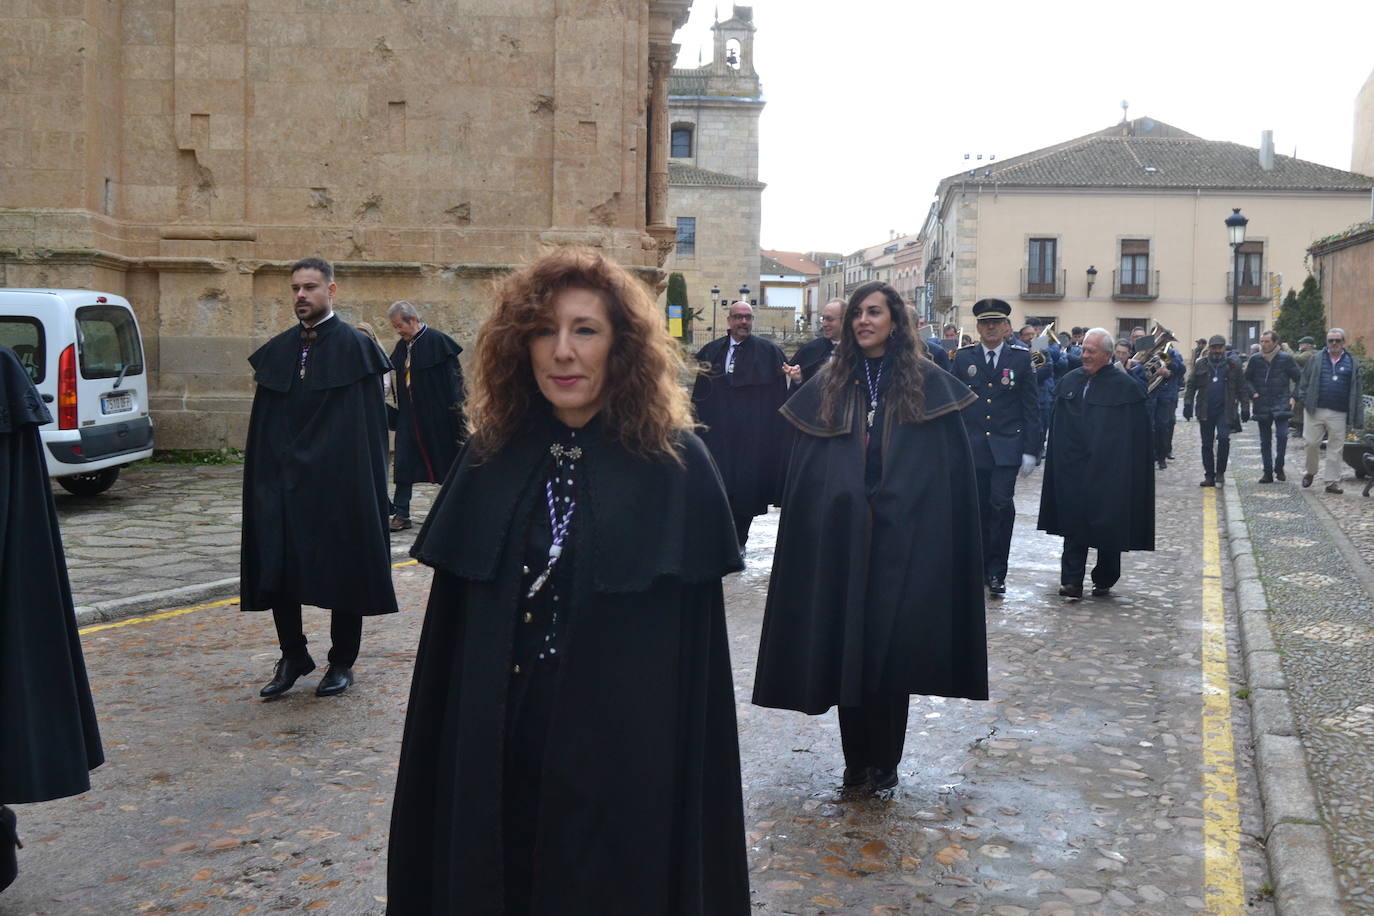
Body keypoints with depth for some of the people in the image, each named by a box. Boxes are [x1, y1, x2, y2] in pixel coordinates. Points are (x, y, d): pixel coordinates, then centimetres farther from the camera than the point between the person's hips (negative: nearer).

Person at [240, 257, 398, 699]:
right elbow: (263, 426, 12)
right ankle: (293, 657, 23)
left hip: (339, 485, -4)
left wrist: (366, 487, -13)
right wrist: (263, 480, 5)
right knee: (276, 571, 5)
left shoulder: (355, 347, -5)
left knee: (343, 573, 5)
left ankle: (342, 663, 20)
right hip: (284, 483, 5)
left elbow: (370, 426, -8)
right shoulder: (277, 351, 10)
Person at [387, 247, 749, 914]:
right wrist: (447, 753, 4)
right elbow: (451, 633, 5)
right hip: (490, 756, 3)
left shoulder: (676, 467, -8)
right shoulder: (491, 458, 2)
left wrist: (682, 771, -8)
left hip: (625, 757, -3)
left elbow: (695, 649, -7)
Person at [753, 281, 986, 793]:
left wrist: (939, 541, -7)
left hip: (904, 541, -2)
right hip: (842, 539, 2)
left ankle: (884, 762, 17)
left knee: (894, 648, 3)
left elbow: (949, 468, -1)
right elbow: (805, 472, 6)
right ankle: (856, 759, 21)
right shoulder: (829, 388, 8)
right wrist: (814, 533, -4)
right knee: (844, 647, 6)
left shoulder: (927, 384, 2)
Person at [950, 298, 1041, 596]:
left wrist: (1030, 449, -3)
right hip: (972, 447, 2)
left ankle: (997, 570, -2)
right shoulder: (963, 358, 6)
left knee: (1001, 505, -12)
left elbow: (1031, 407, 2)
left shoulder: (1021, 358, 3)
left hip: (1006, 448, -2)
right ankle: (982, 568, 20)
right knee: (978, 509, 8)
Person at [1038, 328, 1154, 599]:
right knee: (1074, 525, 1)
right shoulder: (1069, 381, 7)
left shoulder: (1125, 387, -6)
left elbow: (1136, 435, -6)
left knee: (1108, 525, 6)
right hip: (1073, 469, 3)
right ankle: (1072, 581, 4)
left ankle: (1104, 579, 22)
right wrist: (1059, 461, 7)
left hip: (1109, 471, -3)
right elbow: (1058, 428, 11)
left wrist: (1129, 473, -10)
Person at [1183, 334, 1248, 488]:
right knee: (1206, 444, 6)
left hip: (1225, 410, -2)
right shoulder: (1201, 364, 5)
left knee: (1223, 438, -17)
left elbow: (1242, 388, 3)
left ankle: (1220, 472, 0)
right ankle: (1209, 476, 15)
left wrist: (1245, 408, 0)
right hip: (1205, 411, 2)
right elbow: (1191, 386, 6)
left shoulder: (1233, 365, 2)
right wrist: (1188, 404, -4)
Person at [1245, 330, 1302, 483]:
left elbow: (1299, 378, 6)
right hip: (1262, 405, 3)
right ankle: (1267, 472, 14)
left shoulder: (1285, 359, -2)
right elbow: (1247, 379, 14)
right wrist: (1253, 393, 0)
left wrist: (1294, 396, -1)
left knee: (1282, 434, -19)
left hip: (1280, 404, -3)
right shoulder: (1256, 360, 3)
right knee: (1265, 441, 7)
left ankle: (1279, 467, -1)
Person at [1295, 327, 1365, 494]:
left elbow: (1357, 391, 8)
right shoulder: (1316, 359, 8)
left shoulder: (1352, 363, 9)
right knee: (1311, 442, 0)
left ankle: (1333, 482, 8)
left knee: (1335, 448, 2)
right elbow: (1304, 381, 10)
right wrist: (1303, 399, -5)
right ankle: (1310, 472, 23)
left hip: (1339, 414, 0)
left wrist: (1357, 419, 2)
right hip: (1315, 410, 0)